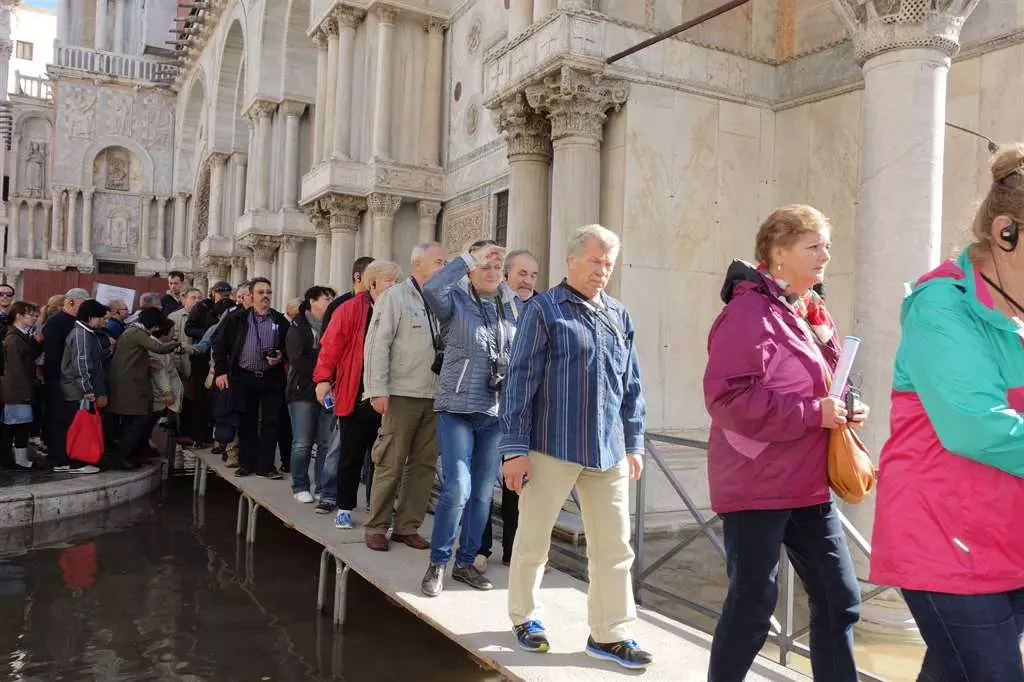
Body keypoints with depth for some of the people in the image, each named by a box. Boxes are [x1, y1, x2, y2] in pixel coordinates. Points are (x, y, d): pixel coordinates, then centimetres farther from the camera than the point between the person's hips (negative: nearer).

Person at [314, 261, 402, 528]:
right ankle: (344, 508, 22)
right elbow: (331, 346, -5)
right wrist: (323, 379, -11)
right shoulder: (350, 310, -3)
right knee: (351, 456, 9)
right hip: (355, 398, -2)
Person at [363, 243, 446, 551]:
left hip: (434, 396, 6)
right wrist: (378, 390, -13)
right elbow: (377, 344, -8)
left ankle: (407, 526, 19)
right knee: (391, 464, 0)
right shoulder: (396, 296, -3)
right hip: (402, 395, -5)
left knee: (424, 463, 8)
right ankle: (377, 527, 13)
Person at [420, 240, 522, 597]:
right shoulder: (456, 300, -1)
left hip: (496, 412, 4)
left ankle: (465, 562, 25)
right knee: (457, 488, -13)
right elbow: (431, 288, -24)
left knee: (482, 494, 10)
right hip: (457, 408, -4)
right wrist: (470, 257, -19)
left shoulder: (515, 307, 10)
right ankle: (437, 563, 7)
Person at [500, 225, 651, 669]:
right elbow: (520, 380, -8)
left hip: (609, 451, 5)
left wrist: (634, 443, 13)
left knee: (614, 546, 7)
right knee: (533, 538, 10)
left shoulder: (619, 317, 11)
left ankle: (611, 633, 20)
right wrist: (514, 448, -11)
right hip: (552, 446, -4)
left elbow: (631, 386, 15)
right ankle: (525, 617, 30)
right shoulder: (544, 310, -4)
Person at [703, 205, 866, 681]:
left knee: (839, 599, 12)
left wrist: (844, 408, 1)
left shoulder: (806, 312, 14)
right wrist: (813, 412, -21)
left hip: (807, 486, 9)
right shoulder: (750, 311, -14)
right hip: (755, 486, -9)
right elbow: (727, 397, -24)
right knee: (752, 604, 2)